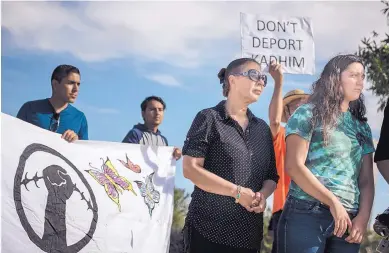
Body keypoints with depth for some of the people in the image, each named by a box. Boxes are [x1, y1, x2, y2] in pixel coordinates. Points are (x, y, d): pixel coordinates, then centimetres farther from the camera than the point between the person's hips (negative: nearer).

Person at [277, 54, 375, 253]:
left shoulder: (362, 127, 18)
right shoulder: (308, 114, 2)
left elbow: (366, 180, 14)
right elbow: (294, 166, -9)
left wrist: (363, 217, -3)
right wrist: (333, 203, -12)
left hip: (349, 220, 5)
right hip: (306, 215, -5)